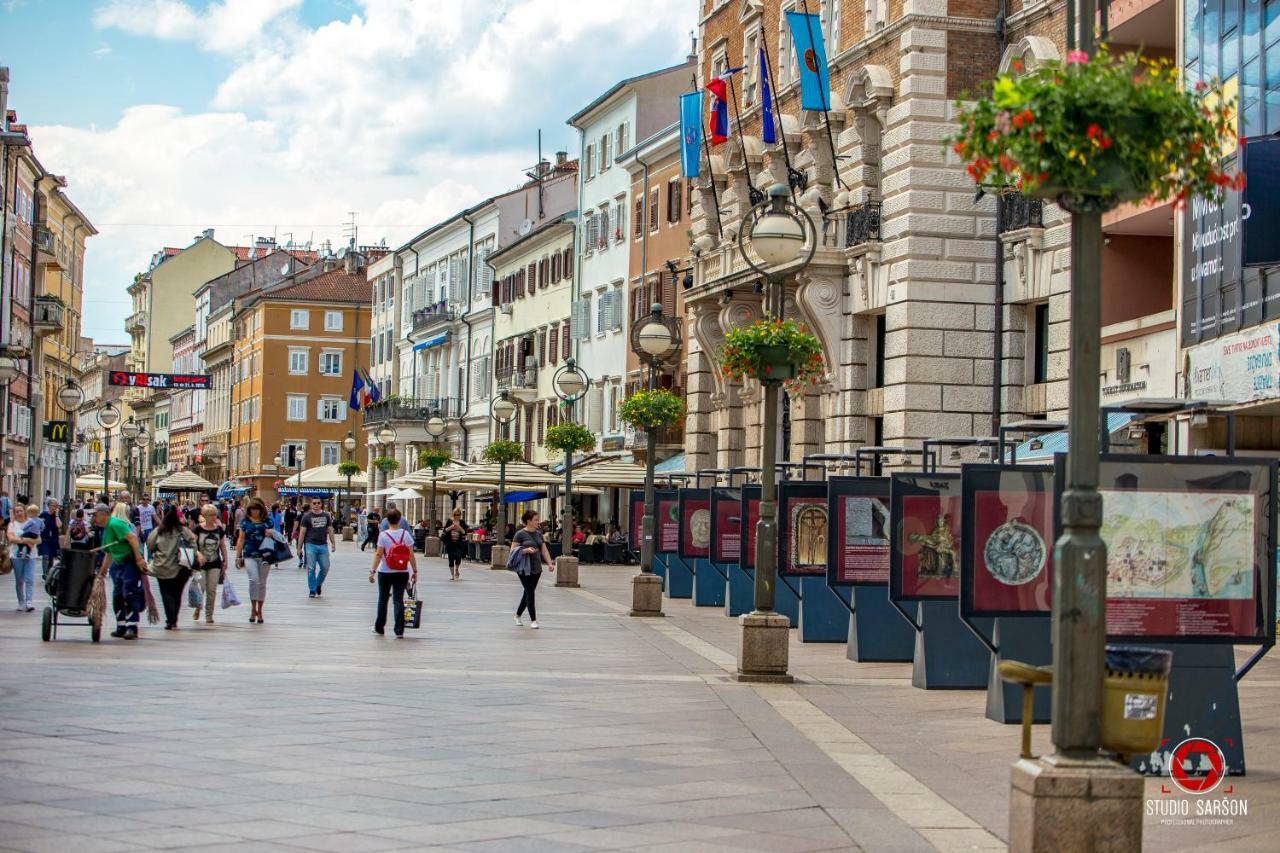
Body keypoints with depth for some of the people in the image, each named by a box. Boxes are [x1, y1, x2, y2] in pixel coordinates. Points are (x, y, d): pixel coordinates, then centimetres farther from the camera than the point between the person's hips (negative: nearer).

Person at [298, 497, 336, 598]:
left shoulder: (326, 516, 12)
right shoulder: (307, 517, 1)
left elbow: (330, 530, 16)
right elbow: (302, 532, 1)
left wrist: (333, 543, 9)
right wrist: (299, 547, -2)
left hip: (323, 545, 3)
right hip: (310, 545, -3)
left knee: (325, 568, 1)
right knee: (311, 569, -5)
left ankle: (318, 584, 26)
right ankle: (312, 591, 2)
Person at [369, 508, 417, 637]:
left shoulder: (383, 535, -9)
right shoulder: (405, 534, -4)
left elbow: (378, 554, -11)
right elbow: (411, 555, -4)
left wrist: (373, 570, -7)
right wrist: (415, 571, 3)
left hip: (385, 572, -1)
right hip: (402, 573, 1)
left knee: (383, 600, 14)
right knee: (399, 600, 2)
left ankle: (379, 628, 24)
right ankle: (399, 631, -3)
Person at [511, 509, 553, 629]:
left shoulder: (538, 533, 12)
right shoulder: (520, 534, -6)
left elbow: (544, 550, 14)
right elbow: (513, 550, -9)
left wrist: (549, 563, 2)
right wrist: (526, 550, -23)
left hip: (536, 568, 6)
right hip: (524, 568, -6)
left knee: (529, 592, 12)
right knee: (530, 592, -9)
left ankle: (518, 615, 29)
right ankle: (533, 620, -5)